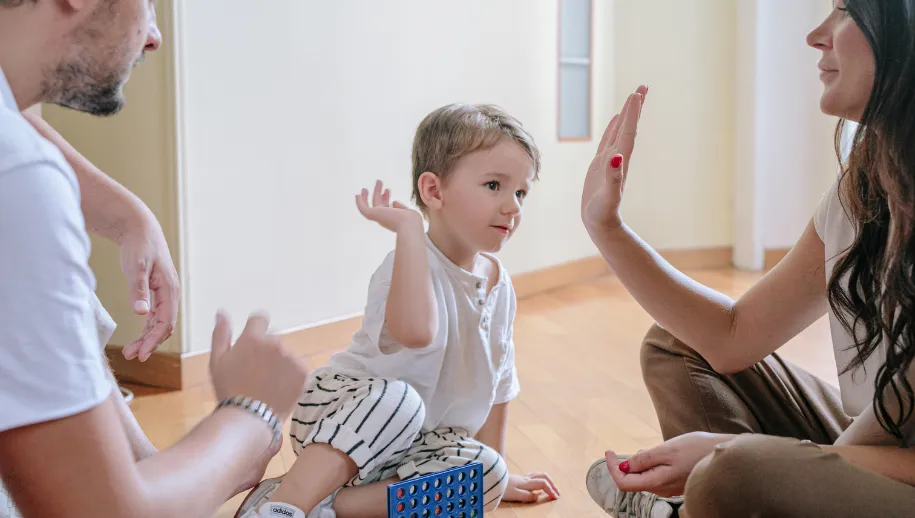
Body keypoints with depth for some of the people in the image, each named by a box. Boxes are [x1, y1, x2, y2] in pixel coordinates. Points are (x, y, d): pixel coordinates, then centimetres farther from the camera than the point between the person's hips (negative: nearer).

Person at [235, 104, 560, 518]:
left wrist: (499, 474, 18)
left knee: (487, 475, -20)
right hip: (337, 413, -7)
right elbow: (415, 331, -46)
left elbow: (496, 382, 14)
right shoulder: (411, 264, -21)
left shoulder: (499, 285, 3)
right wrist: (408, 226, -38)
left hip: (412, 443, 7)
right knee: (397, 399, -38)